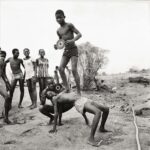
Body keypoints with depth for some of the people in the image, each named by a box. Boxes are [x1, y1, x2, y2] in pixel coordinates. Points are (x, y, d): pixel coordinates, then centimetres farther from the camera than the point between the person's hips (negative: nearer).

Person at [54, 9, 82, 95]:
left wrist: (72, 40, -28)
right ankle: (67, 88, -5)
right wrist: (57, 46, 1)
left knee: (74, 70, -14)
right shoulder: (58, 31, 13)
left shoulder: (69, 25, -5)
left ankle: (79, 92, -8)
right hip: (66, 51, 6)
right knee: (61, 68, -11)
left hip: (73, 49, -6)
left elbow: (79, 34, -11)